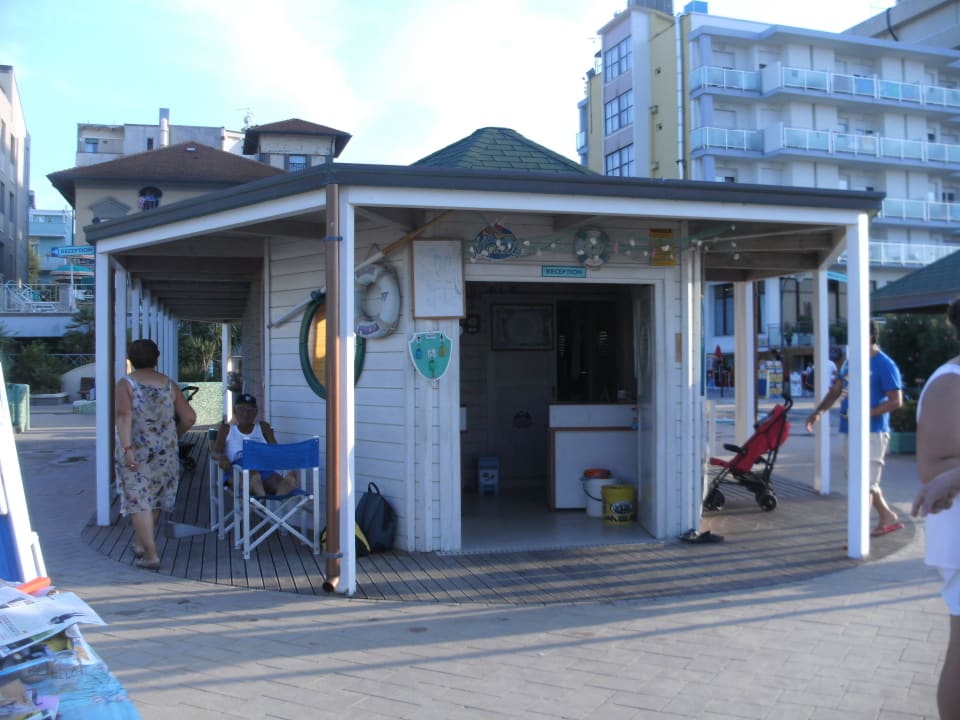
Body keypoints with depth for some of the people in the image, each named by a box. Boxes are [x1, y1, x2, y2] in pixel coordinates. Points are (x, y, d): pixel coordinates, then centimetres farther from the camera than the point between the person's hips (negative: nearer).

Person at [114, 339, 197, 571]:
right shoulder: (169, 384, 5)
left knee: (138, 501, 2)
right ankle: (140, 543, 33)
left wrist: (126, 448, -22)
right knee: (154, 499, 19)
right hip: (165, 453, 4)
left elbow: (124, 415, -20)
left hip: (136, 451, -3)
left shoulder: (126, 384, -3)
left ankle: (150, 555, -2)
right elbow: (189, 417, 1)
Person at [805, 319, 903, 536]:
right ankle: (889, 518, 35)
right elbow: (836, 390, 19)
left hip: (872, 432, -8)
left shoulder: (884, 365, -11)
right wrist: (819, 411, 5)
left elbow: (896, 401, -14)